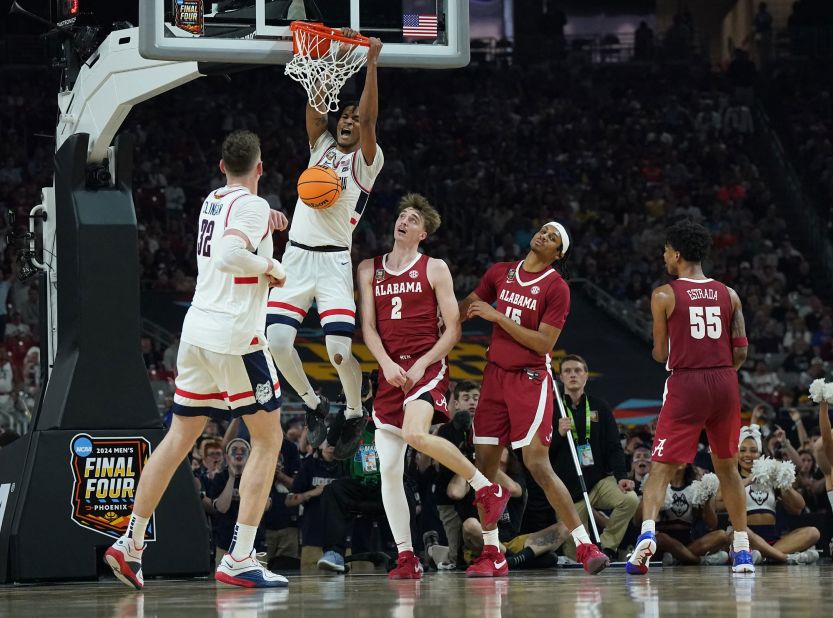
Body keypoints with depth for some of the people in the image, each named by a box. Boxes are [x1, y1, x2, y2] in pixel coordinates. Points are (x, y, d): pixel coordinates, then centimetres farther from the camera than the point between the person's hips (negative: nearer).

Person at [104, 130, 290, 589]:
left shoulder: (212, 203, 15)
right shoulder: (252, 206, -10)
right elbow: (229, 256, -27)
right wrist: (270, 267, -12)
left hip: (197, 329, 8)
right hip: (235, 334, -8)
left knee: (180, 437, 14)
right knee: (268, 440, 1)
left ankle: (131, 544, 11)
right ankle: (239, 559, -7)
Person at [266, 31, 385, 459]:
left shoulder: (367, 161, 2)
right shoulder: (322, 145, 15)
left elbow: (368, 119, -14)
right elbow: (314, 105, 3)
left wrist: (371, 63, -17)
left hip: (334, 260, -4)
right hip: (296, 256, 5)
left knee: (339, 349, -15)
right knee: (277, 339, -8)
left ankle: (355, 415, 10)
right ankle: (313, 405, 15)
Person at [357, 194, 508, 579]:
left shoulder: (435, 269, 4)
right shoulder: (370, 270, 14)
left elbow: (452, 330, 0)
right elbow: (368, 327, 6)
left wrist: (420, 365, -13)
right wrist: (387, 364, -11)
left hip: (427, 367, -5)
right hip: (389, 372, 5)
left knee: (415, 435, -32)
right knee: (388, 469, -3)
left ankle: (486, 487, -12)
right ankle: (406, 558, 2)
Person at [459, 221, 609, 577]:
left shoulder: (556, 287, -7)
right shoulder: (500, 273, 10)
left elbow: (544, 344, -15)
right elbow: (468, 307, 26)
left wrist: (497, 316, -15)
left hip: (530, 379, -6)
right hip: (495, 374, 6)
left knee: (538, 465, -15)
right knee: (484, 464, 3)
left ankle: (585, 546, -12)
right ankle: (492, 555, 11)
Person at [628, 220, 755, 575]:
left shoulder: (664, 296, -2)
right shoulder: (729, 295, 7)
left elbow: (661, 355, 0)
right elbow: (740, 352, 5)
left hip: (686, 384, -3)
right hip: (725, 383, 3)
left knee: (662, 467, -2)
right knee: (727, 467, 16)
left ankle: (647, 532, -25)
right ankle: (742, 550, 16)